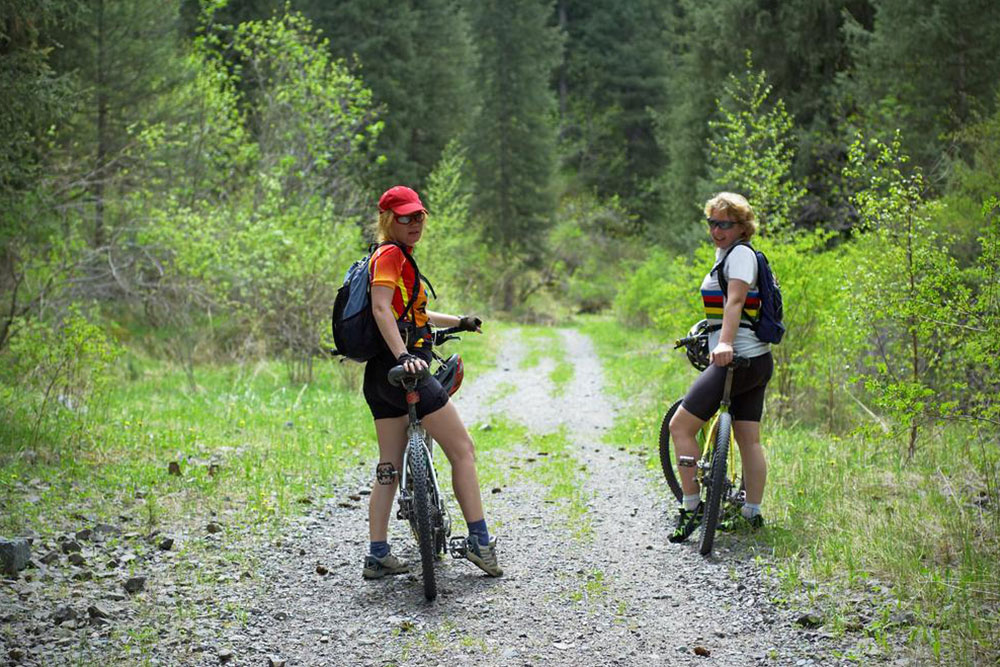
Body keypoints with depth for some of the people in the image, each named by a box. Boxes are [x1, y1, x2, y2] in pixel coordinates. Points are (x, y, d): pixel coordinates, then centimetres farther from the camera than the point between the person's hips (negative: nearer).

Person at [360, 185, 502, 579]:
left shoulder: (398, 257, 22)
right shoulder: (391, 254, -8)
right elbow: (381, 309, -22)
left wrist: (459, 322, 43)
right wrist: (403, 355, -32)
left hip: (380, 376, 10)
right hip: (404, 372, -10)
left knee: (389, 467, 9)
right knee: (463, 451, -1)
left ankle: (378, 557, 9)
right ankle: (479, 540, 1)